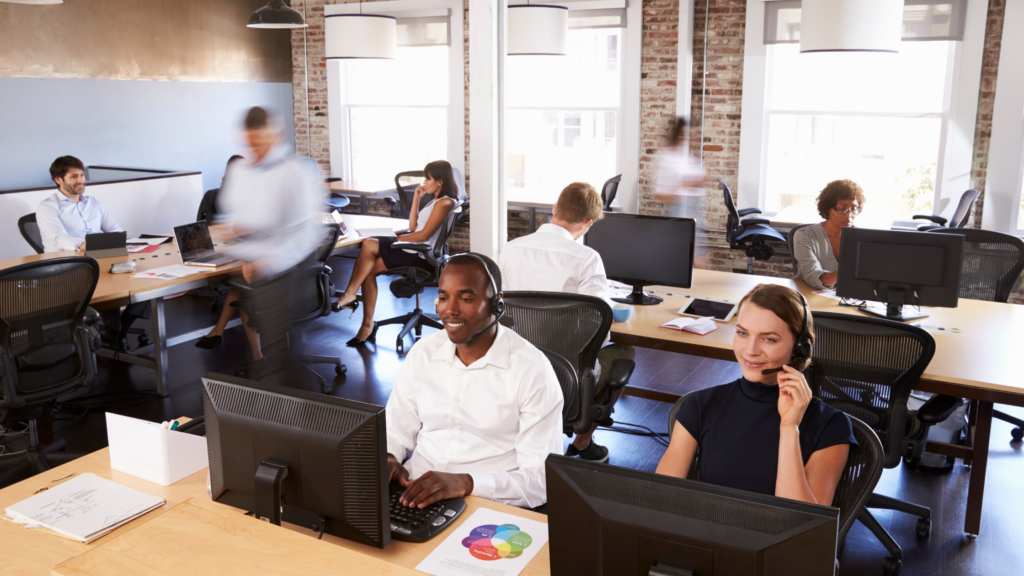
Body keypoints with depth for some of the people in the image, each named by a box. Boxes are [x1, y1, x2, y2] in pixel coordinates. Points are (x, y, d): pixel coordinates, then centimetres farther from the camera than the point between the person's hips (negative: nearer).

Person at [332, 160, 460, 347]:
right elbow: (413, 226, 20)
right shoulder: (437, 200, 20)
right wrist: (416, 199, 14)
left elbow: (423, 235, -17)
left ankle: (350, 294, -4)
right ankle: (368, 325, -5)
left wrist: (398, 239, -7)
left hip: (423, 257, -10)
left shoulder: (445, 203, -12)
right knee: (369, 269, -8)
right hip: (415, 250, 10)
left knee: (369, 246, -18)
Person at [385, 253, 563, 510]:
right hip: (415, 494, 3)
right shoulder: (423, 352, 10)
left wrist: (466, 483, -25)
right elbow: (395, 432, 17)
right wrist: (386, 458, -7)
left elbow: (542, 480, -11)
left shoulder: (533, 371, -7)